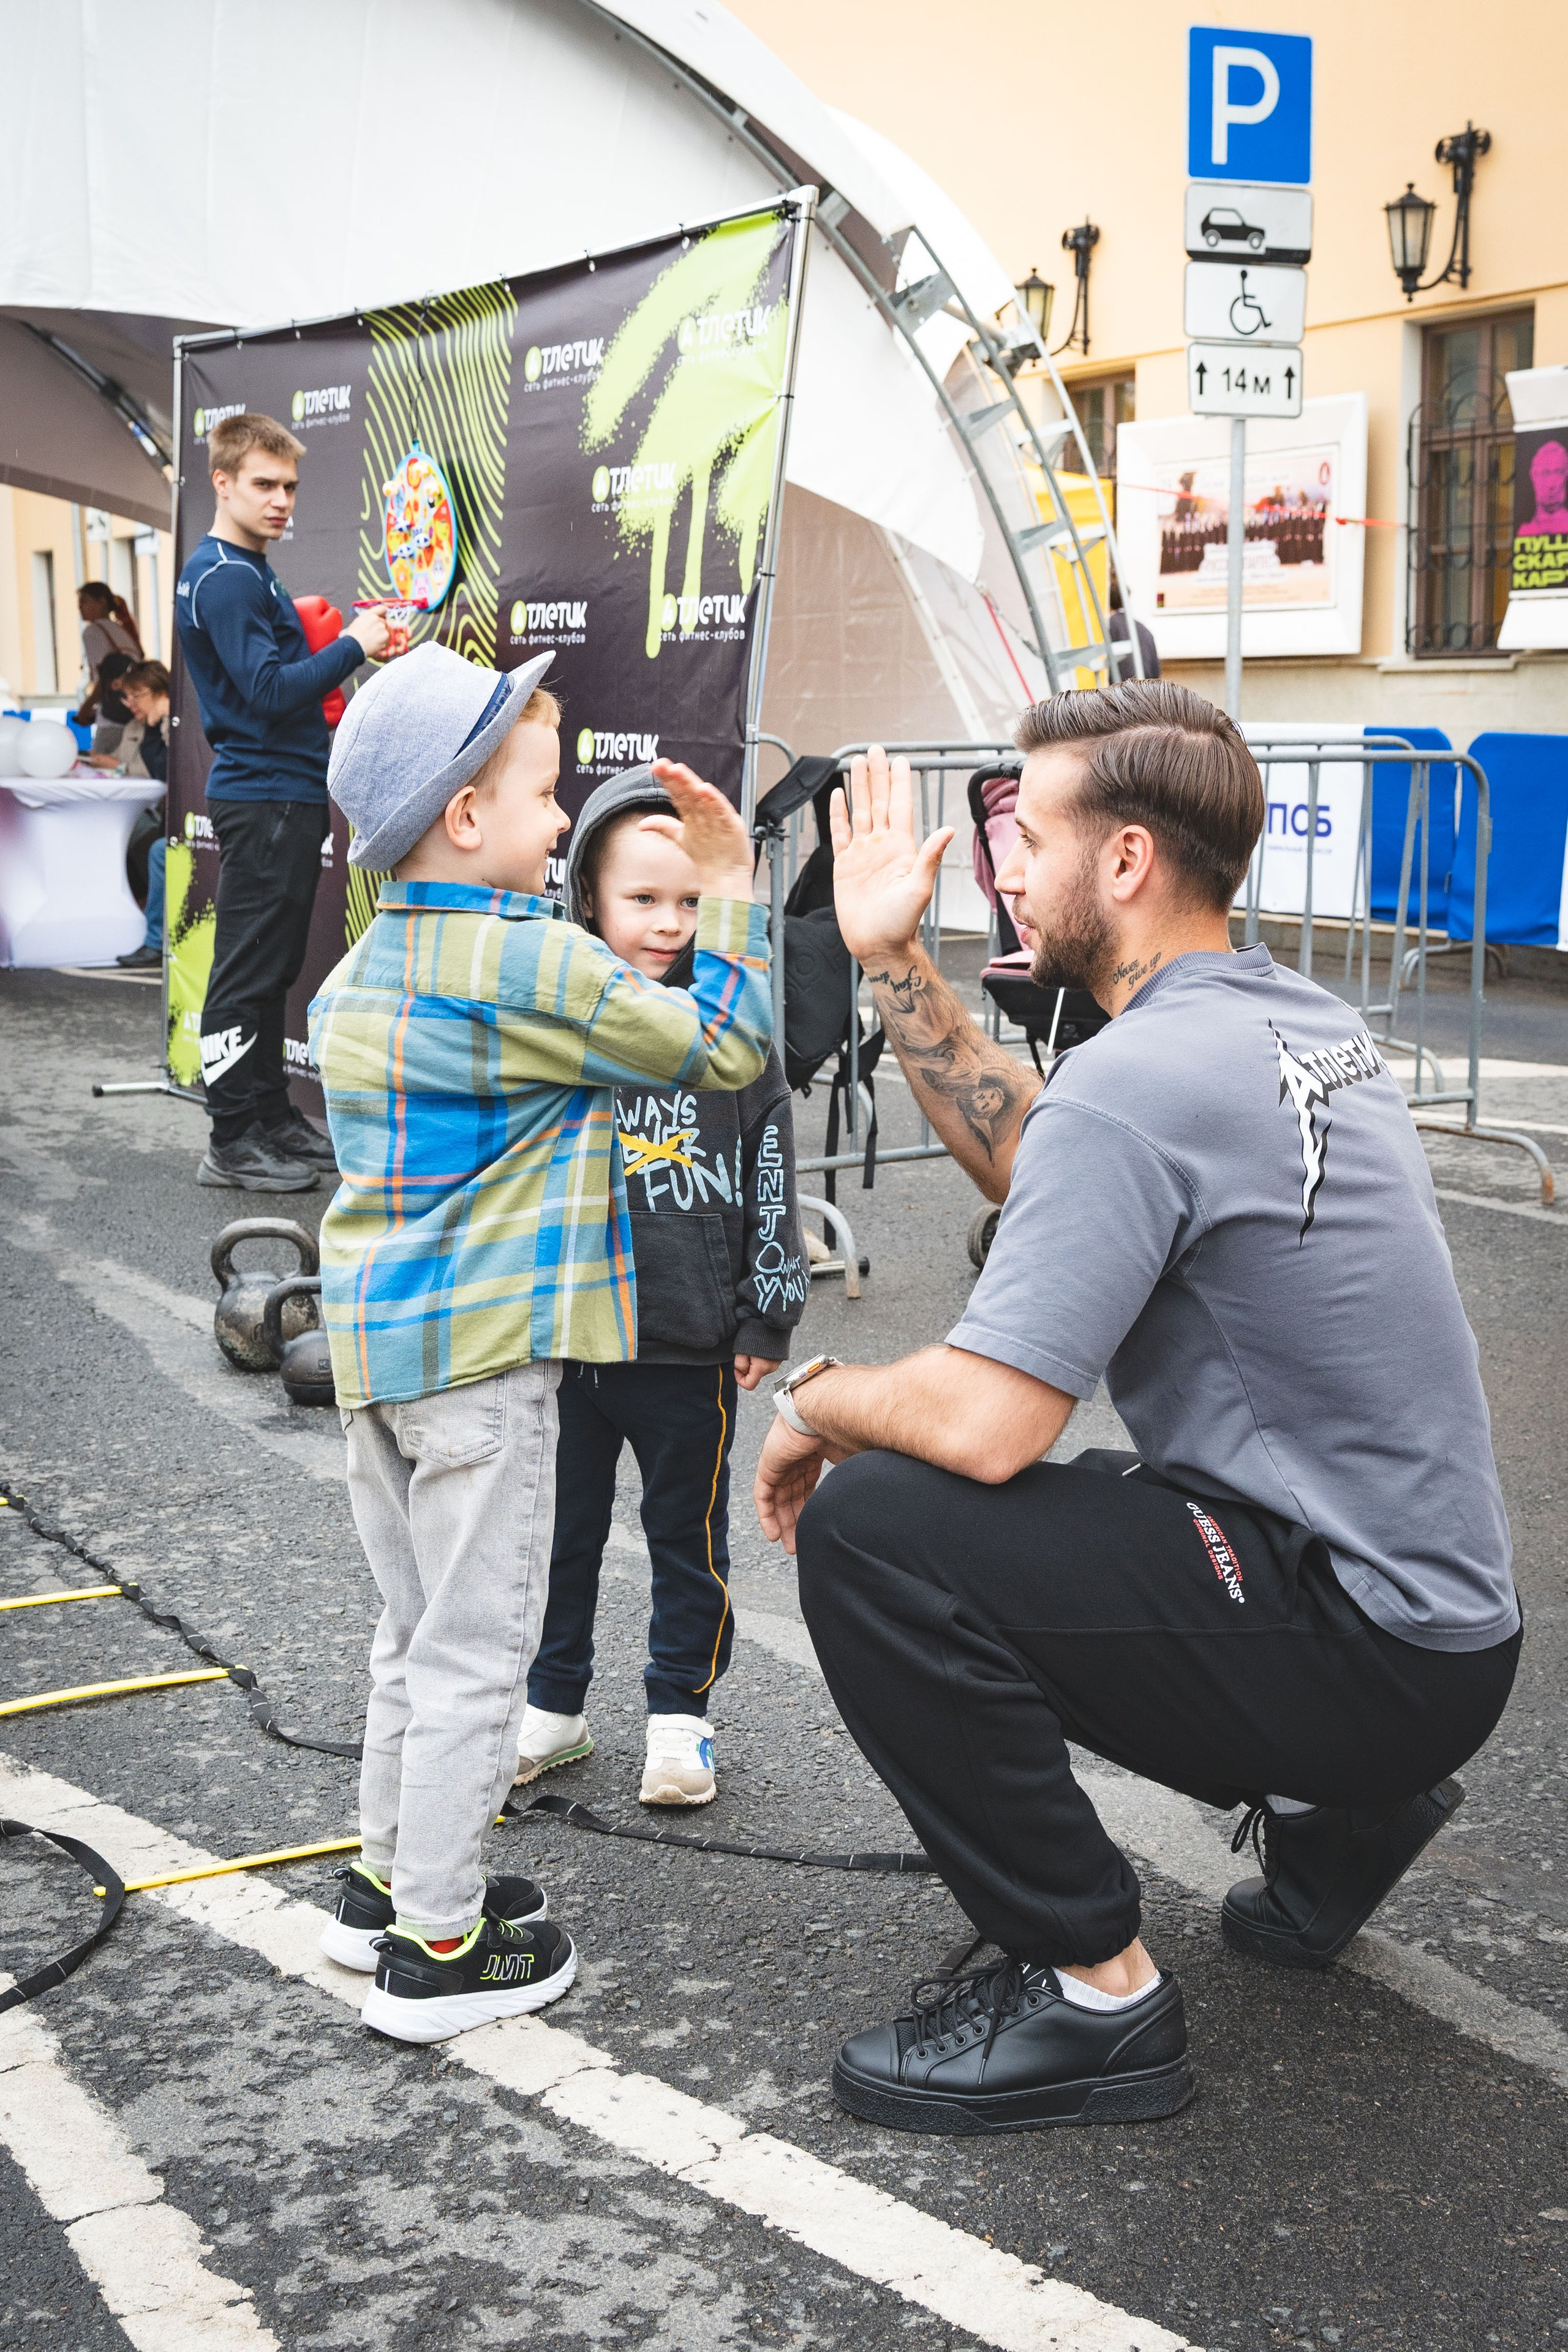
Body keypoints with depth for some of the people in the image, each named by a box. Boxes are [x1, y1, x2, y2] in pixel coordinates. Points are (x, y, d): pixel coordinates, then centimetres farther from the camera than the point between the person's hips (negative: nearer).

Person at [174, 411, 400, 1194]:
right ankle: (233, 1142, 0)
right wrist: (353, 646, -15)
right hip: (262, 797, -10)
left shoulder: (247, 572, 17)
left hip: (287, 791, 10)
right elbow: (270, 689, -22)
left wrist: (317, 676, 8)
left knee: (271, 967, 15)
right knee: (248, 968, -5)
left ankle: (270, 1115, 24)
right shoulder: (224, 577, -14)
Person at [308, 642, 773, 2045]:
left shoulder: (362, 969, 11)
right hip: (483, 1345, -9)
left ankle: (389, 1879, 32)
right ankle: (438, 1948, 9)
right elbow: (727, 1049, -12)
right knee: (476, 1646, 1)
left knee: (418, 1627, 21)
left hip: (377, 1333, 9)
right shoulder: (536, 963, -16)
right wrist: (730, 891, -2)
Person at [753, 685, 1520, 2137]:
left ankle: (1092, 1994, -7)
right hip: (1436, 1611, 10)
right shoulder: (1298, 1022, 7)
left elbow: (980, 1425, -27)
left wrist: (815, 1402, -6)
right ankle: (1336, 1815, 25)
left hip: (1363, 1654, -10)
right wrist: (892, 959, 13)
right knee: (994, 1521, 26)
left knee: (870, 1525, -20)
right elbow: (1030, 1162, 18)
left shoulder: (1142, 1075, -23)